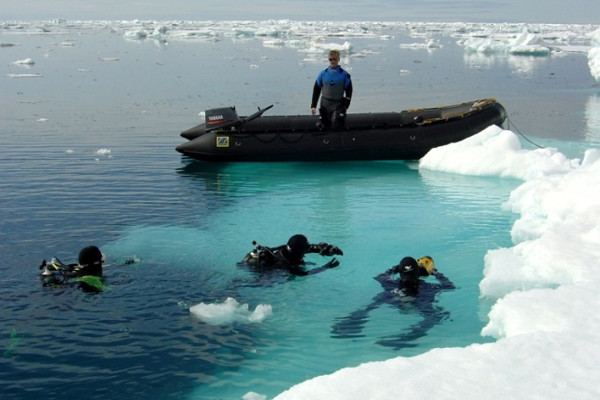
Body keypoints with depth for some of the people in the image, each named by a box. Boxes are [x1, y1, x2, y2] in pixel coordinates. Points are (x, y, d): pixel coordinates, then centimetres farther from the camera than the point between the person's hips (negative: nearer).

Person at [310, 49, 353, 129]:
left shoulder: (344, 75, 0)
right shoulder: (323, 74, 6)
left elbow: (349, 91, 2)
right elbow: (316, 90, 12)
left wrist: (345, 106, -7)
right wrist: (313, 105, 6)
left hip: (338, 104, -3)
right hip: (325, 104, 3)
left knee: (337, 125, -18)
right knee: (323, 126, 5)